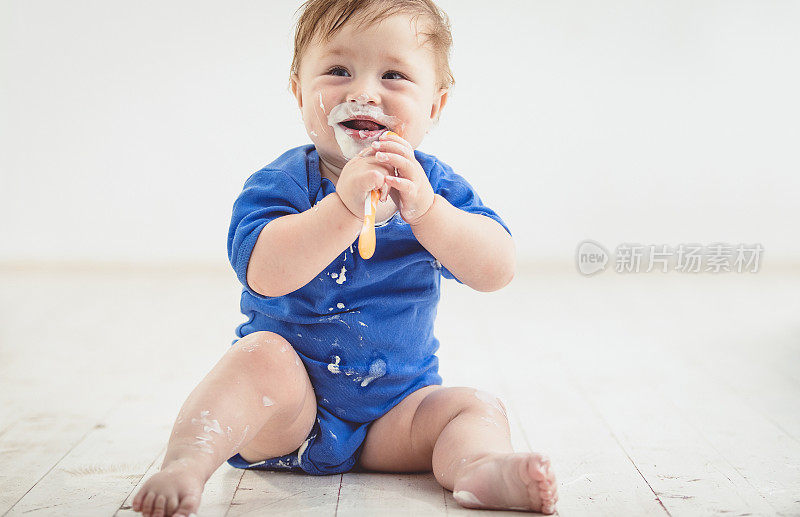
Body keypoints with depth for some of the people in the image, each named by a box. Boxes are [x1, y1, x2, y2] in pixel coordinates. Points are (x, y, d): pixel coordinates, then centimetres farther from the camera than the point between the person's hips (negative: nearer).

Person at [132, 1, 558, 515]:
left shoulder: (435, 185, -3)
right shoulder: (281, 183, -12)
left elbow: (497, 270, -16)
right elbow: (265, 274, -31)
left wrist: (423, 208, -30)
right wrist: (346, 203, -40)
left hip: (395, 414, 3)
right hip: (288, 410, -3)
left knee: (477, 408, -14)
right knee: (262, 355, -30)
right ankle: (188, 463, -34)